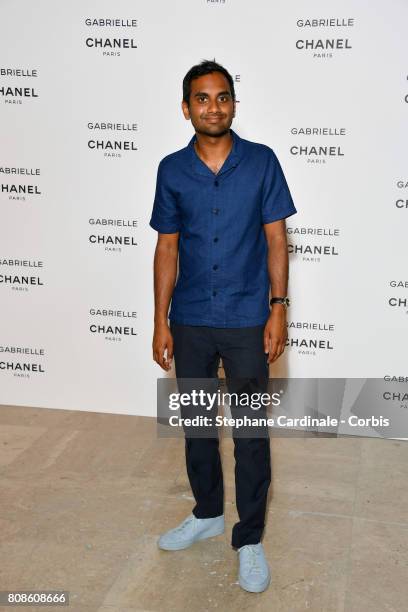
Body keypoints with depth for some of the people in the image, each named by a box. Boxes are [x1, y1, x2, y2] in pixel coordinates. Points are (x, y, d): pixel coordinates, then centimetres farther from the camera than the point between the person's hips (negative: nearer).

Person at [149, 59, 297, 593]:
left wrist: (278, 308, -7)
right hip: (190, 322, 3)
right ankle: (207, 513, 37)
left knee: (251, 432, 4)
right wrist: (161, 321, 2)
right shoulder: (172, 170, 1)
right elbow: (167, 247, 4)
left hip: (247, 320, -2)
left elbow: (276, 238, -1)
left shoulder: (262, 161, -4)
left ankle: (249, 538, 20)